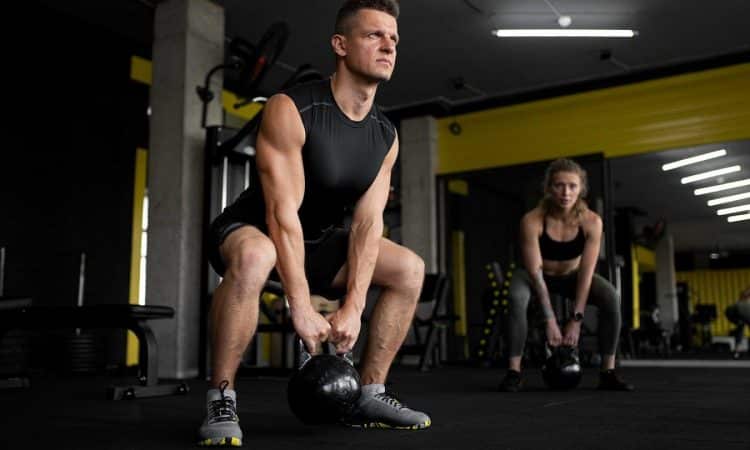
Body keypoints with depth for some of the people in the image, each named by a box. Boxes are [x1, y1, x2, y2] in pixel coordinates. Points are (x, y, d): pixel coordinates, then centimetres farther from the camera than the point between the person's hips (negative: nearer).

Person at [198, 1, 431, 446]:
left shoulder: (386, 136, -5)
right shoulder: (290, 110, -25)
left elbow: (367, 222, -10)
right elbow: (282, 213, -30)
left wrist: (353, 307, -19)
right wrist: (301, 308, -33)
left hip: (315, 240, 7)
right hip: (253, 229, -7)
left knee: (409, 267, -1)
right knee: (254, 257, -41)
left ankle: (369, 395, 6)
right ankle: (221, 400, -22)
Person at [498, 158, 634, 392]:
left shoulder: (591, 221, -25)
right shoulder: (532, 221, -31)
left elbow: (586, 273, -24)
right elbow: (535, 273, -31)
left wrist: (576, 319, -27)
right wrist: (550, 320, -33)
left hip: (571, 275, 2)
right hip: (539, 276, -2)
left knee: (610, 297, -25)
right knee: (516, 297, -35)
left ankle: (608, 372, -14)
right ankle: (514, 371, -26)